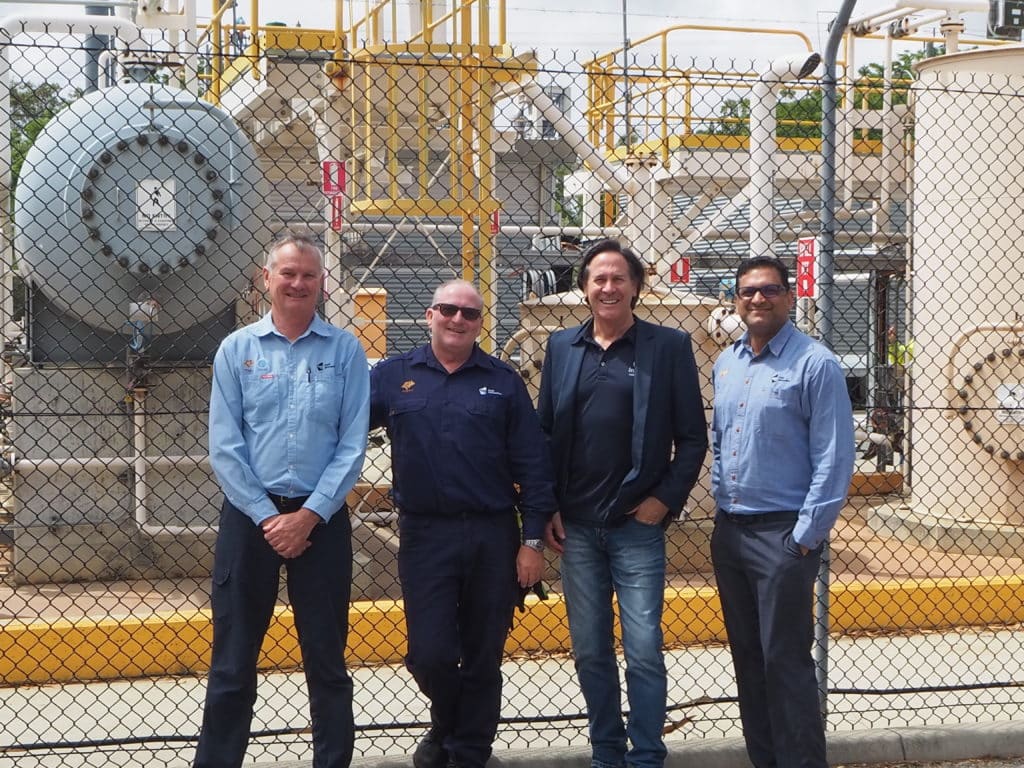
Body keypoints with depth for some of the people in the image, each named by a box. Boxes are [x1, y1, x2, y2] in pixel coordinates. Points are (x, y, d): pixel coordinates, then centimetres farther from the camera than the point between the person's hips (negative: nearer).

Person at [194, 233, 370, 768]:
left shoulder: (345, 351, 2)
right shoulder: (237, 349, 3)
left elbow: (352, 445, -2)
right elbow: (224, 447, -1)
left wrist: (309, 515, -10)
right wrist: (267, 517, -9)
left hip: (321, 519, 0)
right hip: (249, 515, 0)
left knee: (326, 661, 8)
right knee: (232, 661, 5)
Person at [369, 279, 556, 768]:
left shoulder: (503, 382, 5)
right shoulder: (393, 377, 5)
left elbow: (532, 466, 3)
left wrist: (533, 539, -2)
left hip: (493, 536, 1)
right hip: (425, 535, 0)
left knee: (483, 657, 8)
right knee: (430, 655, -1)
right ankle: (446, 726, 30)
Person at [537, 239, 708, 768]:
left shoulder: (669, 347, -2)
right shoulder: (562, 347, 8)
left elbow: (692, 437, -1)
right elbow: (544, 432, 9)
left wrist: (666, 498, -9)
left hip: (637, 524, -3)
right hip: (576, 525, 3)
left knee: (643, 650, -4)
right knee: (589, 651, 11)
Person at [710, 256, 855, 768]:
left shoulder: (815, 365, -10)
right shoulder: (726, 364, 11)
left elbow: (834, 459, -13)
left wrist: (806, 537, -15)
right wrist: (721, 504, 13)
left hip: (782, 534, -7)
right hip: (729, 532, 7)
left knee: (785, 661, -5)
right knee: (746, 655, 14)